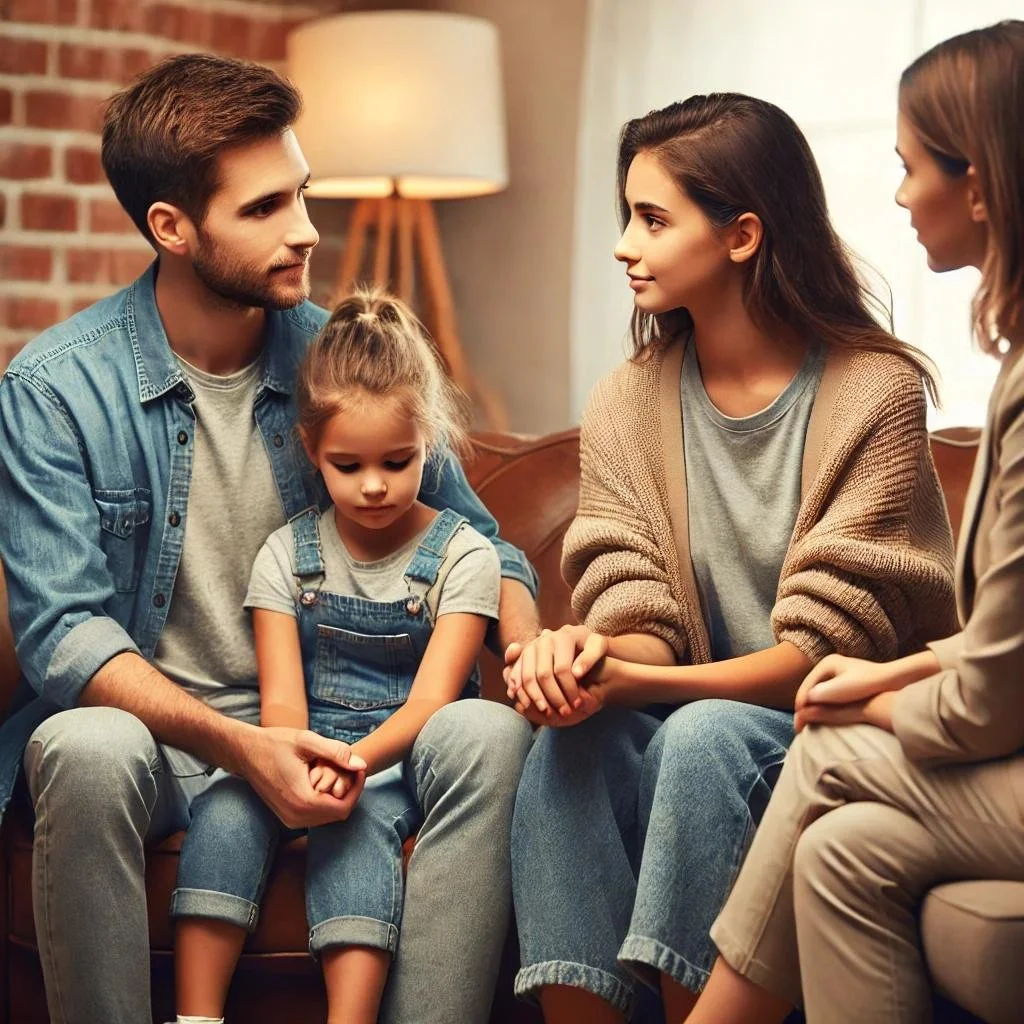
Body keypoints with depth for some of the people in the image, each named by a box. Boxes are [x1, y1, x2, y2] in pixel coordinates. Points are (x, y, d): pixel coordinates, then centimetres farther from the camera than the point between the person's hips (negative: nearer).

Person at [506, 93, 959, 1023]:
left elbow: (826, 645, -14)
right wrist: (588, 657, -26)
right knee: (573, 738, -28)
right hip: (692, 707, 4)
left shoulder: (875, 392, -9)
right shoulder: (626, 405, 6)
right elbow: (637, 615, 0)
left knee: (705, 737, -34)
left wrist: (636, 680, -27)